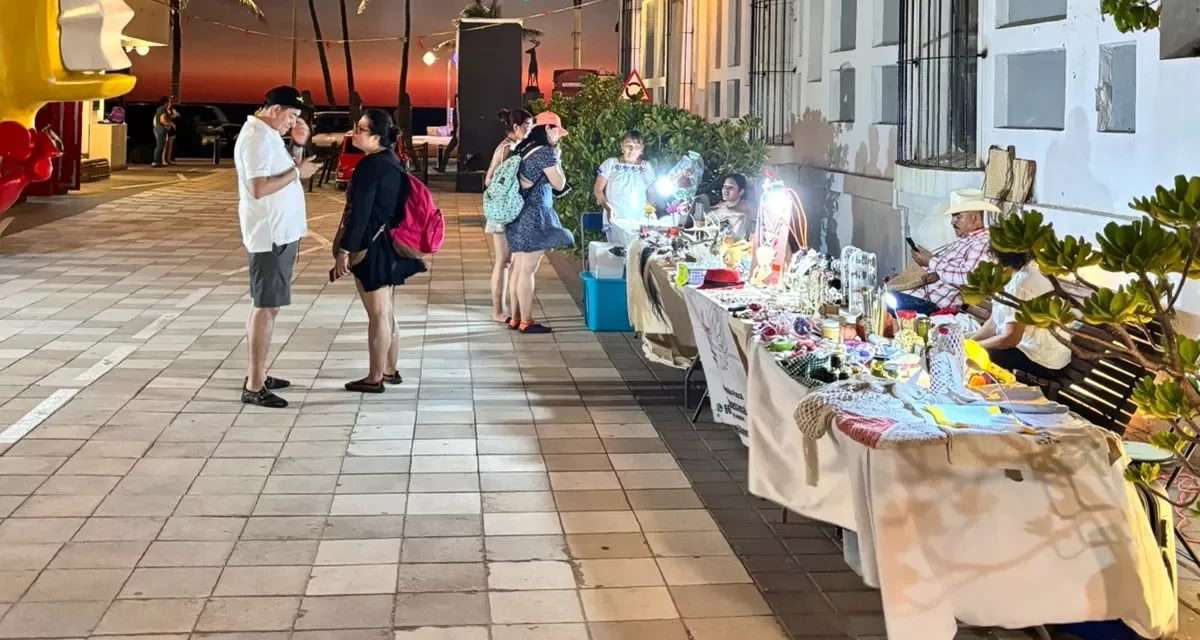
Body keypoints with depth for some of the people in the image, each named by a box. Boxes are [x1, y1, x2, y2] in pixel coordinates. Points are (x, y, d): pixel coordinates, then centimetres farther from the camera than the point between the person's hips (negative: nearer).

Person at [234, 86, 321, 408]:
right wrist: (297, 172, -19)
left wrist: (299, 143, 9)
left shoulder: (268, 134, 13)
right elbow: (259, 188, -27)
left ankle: (258, 375, 24)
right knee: (266, 307, -8)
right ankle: (254, 387, -6)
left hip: (280, 233, 10)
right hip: (269, 236, -10)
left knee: (267, 305, 15)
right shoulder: (257, 138, -18)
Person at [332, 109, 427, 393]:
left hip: (372, 246, -9)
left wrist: (344, 250, -17)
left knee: (377, 314, -2)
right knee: (386, 311, 16)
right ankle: (390, 371, 26)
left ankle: (374, 379, 7)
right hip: (388, 244, 9)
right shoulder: (392, 161, 10)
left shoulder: (369, 165, -19)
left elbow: (359, 213, -21)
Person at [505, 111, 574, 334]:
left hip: (520, 215, 9)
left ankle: (515, 318, 16)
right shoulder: (545, 151, -13)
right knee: (528, 271, -4)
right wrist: (557, 160, 4)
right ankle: (526, 322, 0)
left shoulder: (524, 149, 13)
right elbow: (559, 184, -8)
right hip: (534, 216, -9)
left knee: (517, 268, 11)